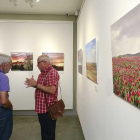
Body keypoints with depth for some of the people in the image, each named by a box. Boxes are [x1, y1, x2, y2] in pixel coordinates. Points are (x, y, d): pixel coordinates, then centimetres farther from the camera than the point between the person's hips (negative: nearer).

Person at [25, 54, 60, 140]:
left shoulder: (52, 72, -18)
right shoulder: (43, 73, 14)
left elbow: (52, 90, -27)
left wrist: (36, 84, -21)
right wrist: (33, 84, 6)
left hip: (48, 110, -10)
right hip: (41, 108, 10)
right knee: (44, 132, 22)